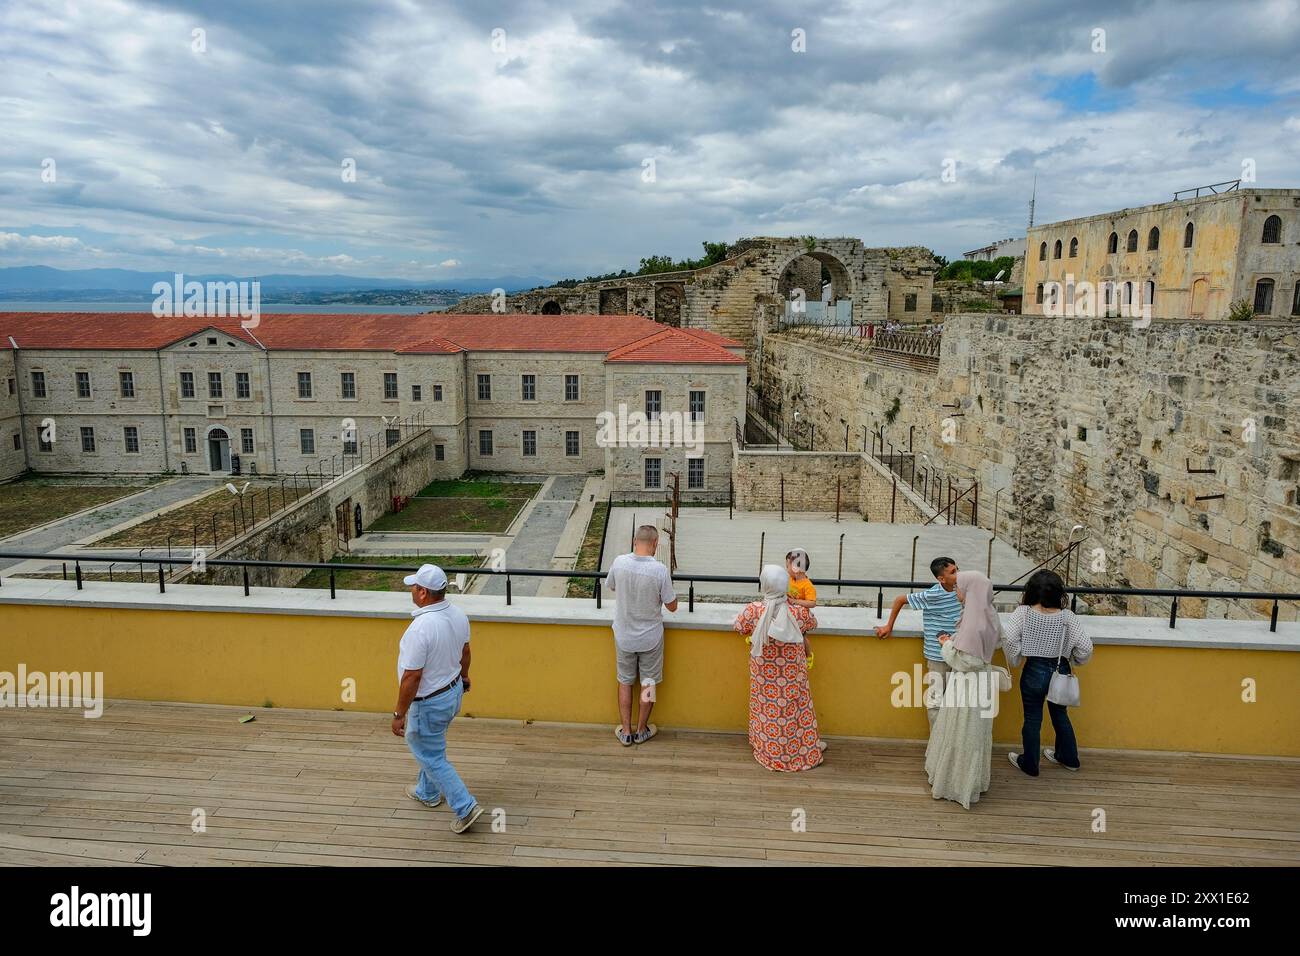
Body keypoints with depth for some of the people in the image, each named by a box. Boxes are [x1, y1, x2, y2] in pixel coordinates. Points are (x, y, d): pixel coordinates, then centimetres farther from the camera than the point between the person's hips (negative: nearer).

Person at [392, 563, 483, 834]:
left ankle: (466, 807, 9)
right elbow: (464, 651, 9)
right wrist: (464, 676, 27)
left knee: (431, 757, 9)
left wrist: (399, 714, -17)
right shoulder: (458, 614, -8)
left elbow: (412, 677, -28)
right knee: (430, 746, 28)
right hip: (454, 690, 8)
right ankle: (427, 793, 47)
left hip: (430, 702, -8)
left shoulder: (420, 628, -33)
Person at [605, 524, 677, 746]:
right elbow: (672, 606, -12)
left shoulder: (619, 562, -15)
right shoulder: (660, 570, -23)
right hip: (650, 638, -2)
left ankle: (626, 732, 27)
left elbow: (611, 587, 6)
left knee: (625, 682, 19)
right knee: (648, 684, 17)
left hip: (624, 636, 2)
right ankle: (642, 730, 31)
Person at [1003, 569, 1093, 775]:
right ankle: (1068, 758, 42)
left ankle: (1029, 764, 27)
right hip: (1060, 672, 3)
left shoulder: (1023, 613, -17)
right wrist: (1074, 661, 8)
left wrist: (1014, 659, -8)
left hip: (1034, 672, -3)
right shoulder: (1068, 617, -13)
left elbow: (1008, 639, -26)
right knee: (1060, 714, 24)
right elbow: (1085, 647, -12)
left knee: (1032, 719, 12)